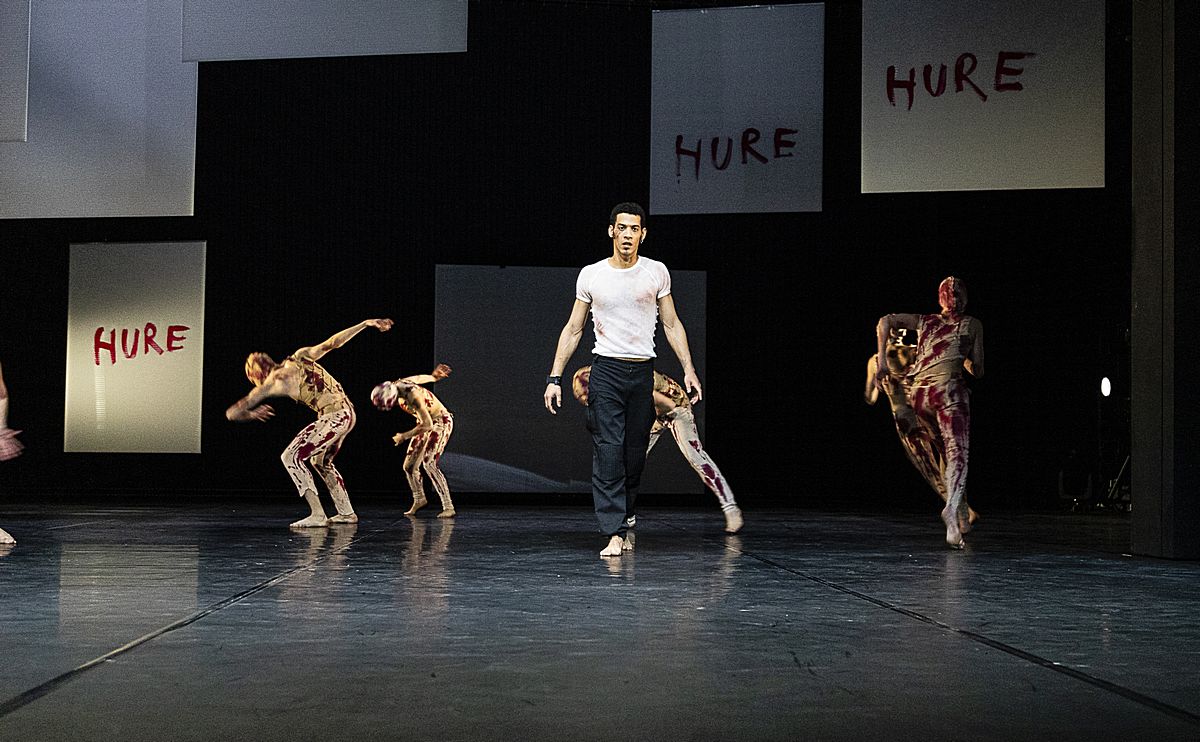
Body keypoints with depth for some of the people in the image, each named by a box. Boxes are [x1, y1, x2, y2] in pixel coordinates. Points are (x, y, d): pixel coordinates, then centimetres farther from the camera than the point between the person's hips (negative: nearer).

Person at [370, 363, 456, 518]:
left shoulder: (414, 397, -34)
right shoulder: (396, 385, -10)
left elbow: (428, 425, -33)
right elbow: (419, 378, 7)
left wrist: (404, 436, -25)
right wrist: (434, 375, 22)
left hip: (441, 423, -8)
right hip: (426, 422, 8)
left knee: (429, 463, -24)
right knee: (409, 466, 6)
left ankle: (448, 507, -27)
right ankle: (419, 499, 30)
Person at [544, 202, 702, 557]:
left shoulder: (657, 272, 5)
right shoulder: (591, 275, 2)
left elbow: (671, 324, 11)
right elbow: (573, 329, 8)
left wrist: (688, 369, 2)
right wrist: (555, 377, 2)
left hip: (643, 372, 2)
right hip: (607, 370, -2)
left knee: (635, 453, 5)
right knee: (608, 451, -11)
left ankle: (625, 518, 22)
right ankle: (615, 534, -13)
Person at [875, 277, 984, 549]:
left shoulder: (924, 321, 22)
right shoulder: (972, 325, 14)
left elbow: (885, 321, 9)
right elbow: (978, 371, 14)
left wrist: (881, 360, 6)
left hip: (918, 393, 5)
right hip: (948, 389, -5)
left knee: (947, 448, 22)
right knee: (958, 452, -15)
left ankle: (958, 507, 18)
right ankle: (953, 504, -42)